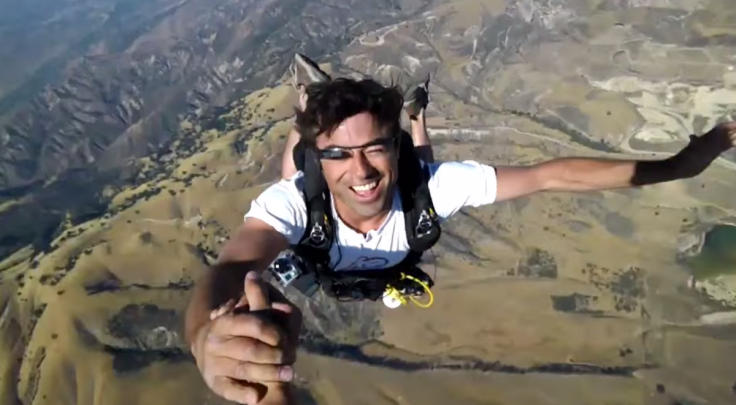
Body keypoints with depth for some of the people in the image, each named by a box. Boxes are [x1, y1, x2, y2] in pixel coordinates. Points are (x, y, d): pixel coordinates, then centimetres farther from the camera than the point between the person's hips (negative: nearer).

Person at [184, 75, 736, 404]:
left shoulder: (430, 185, -42)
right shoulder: (293, 202, -48)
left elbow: (550, 175, -37)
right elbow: (230, 269, -66)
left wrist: (674, 166, -39)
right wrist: (209, 335, -91)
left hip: (393, 274, 2)